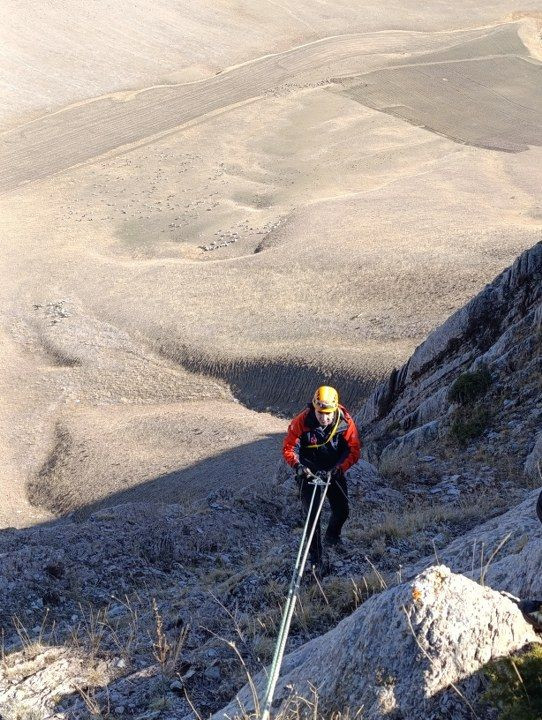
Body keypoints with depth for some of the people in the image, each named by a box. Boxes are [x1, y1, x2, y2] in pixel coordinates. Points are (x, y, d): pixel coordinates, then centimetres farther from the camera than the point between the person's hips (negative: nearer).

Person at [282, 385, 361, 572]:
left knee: (342, 511, 4)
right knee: (312, 513, -10)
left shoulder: (345, 423, -22)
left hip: (334, 470, 2)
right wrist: (298, 466, -35)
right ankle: (315, 557, 2)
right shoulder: (301, 422, -26)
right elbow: (288, 448, -17)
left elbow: (354, 450, -15)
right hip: (309, 470, -2)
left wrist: (340, 467, -31)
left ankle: (332, 536, 38)